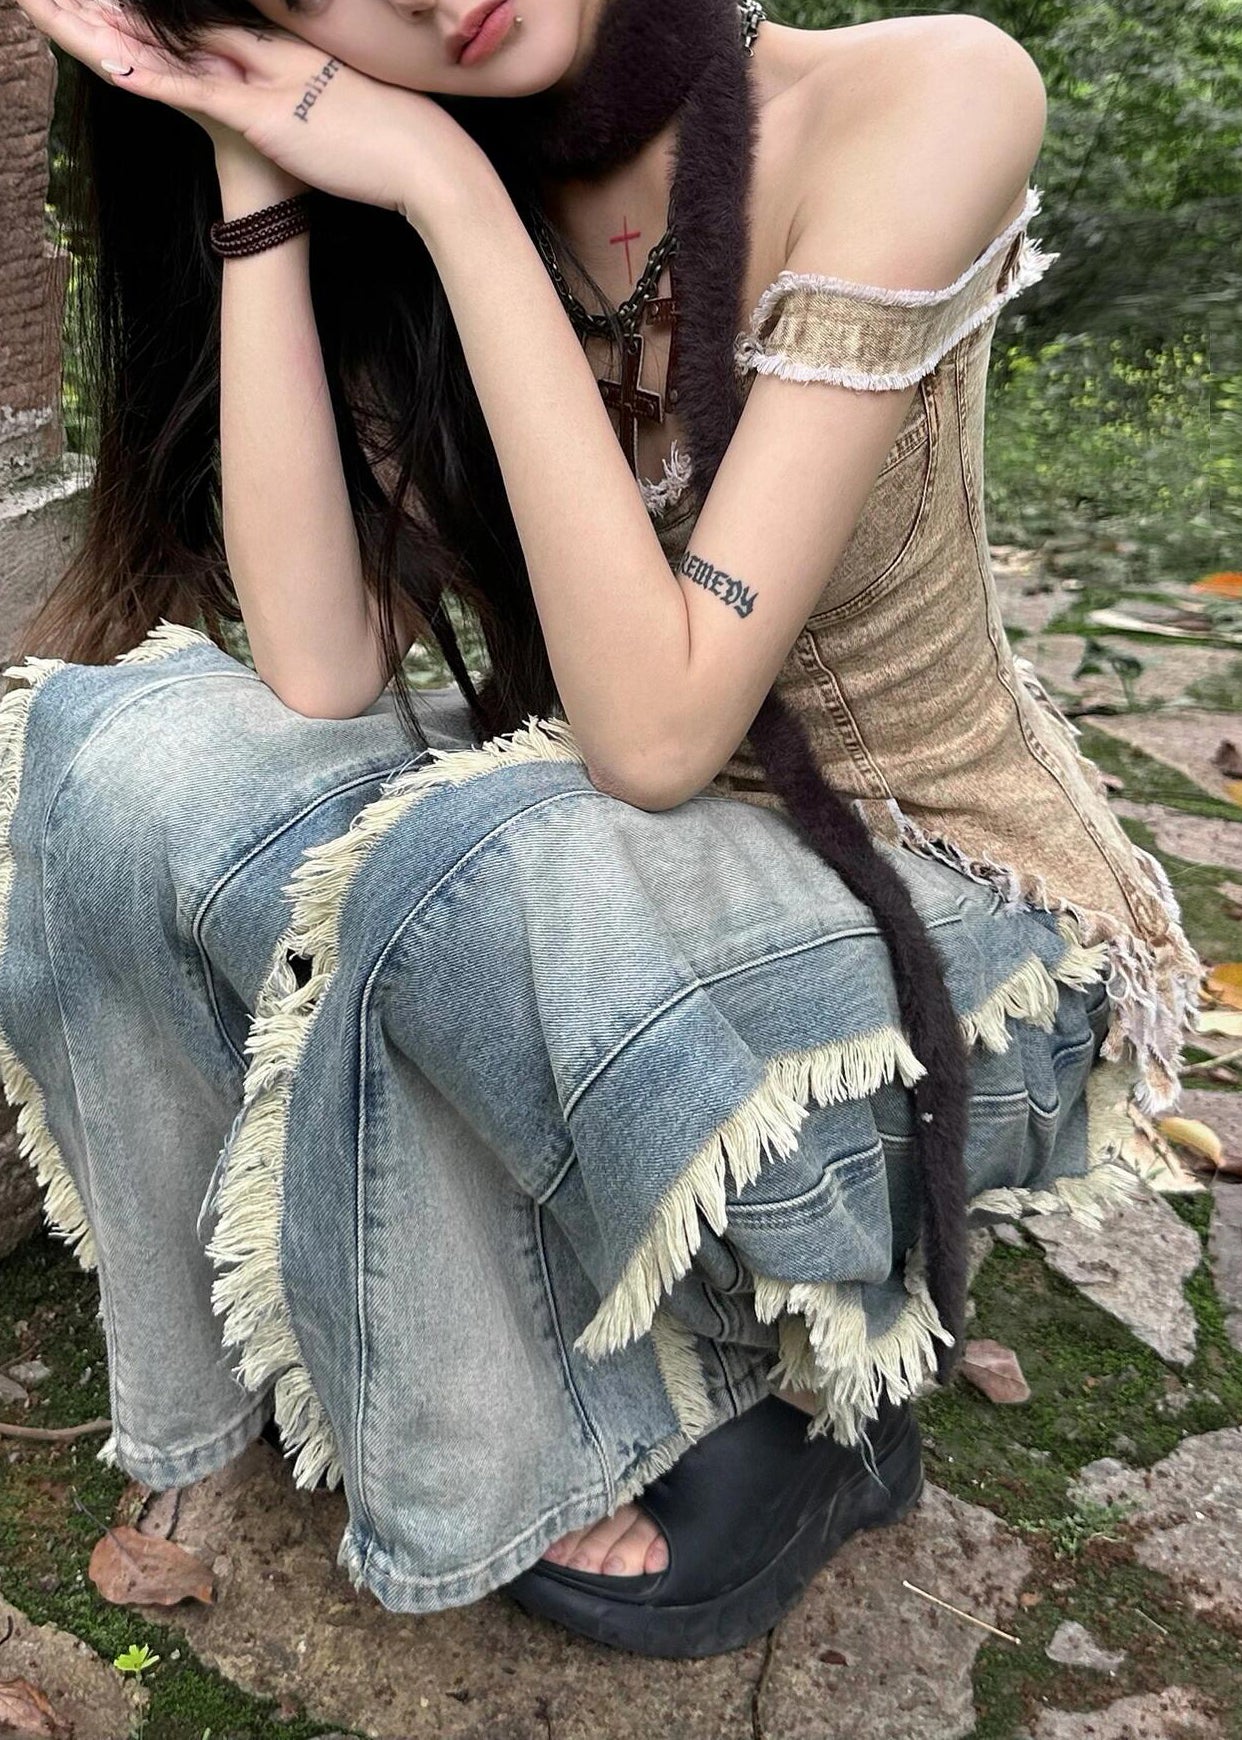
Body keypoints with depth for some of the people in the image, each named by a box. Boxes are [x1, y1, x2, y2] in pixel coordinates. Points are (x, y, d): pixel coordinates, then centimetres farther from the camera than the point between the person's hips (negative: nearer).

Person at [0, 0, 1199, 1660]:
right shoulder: (400, 228, -1)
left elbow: (656, 730, -26)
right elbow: (321, 681, -14)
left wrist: (455, 195, -24)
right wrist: (254, 184, -15)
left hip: (947, 919, -4)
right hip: (618, 862, 5)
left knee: (445, 880, -31)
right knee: (133, 759, -16)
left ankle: (765, 1389, -5)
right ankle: (246, 1348, 3)